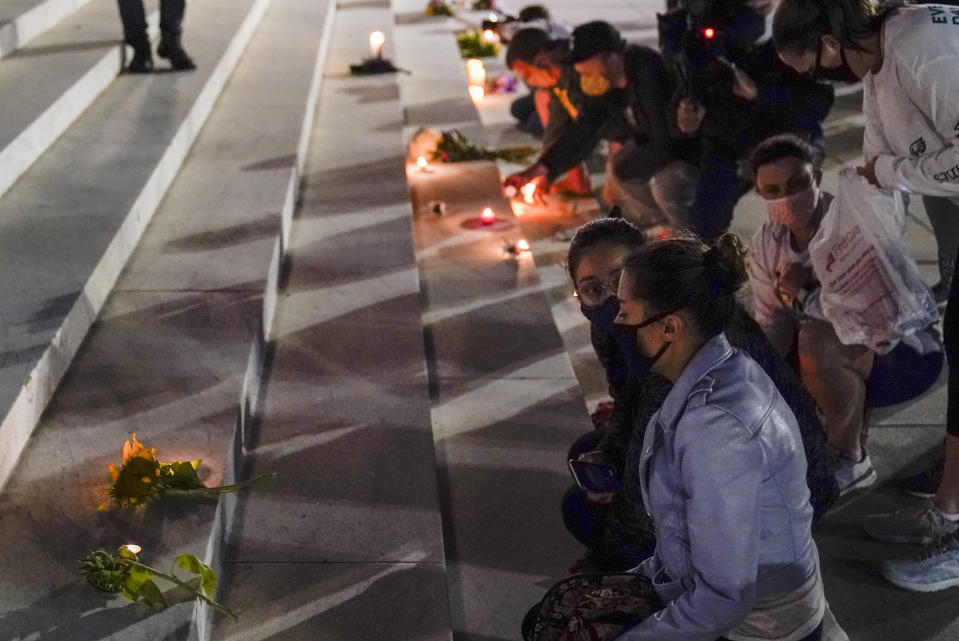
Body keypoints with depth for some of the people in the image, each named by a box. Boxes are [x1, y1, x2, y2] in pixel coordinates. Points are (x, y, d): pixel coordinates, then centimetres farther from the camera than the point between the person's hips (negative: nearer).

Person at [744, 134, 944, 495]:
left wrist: (804, 294, -25)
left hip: (907, 353, -8)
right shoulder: (767, 241, -4)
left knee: (817, 342, -37)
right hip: (845, 356, 8)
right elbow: (771, 323, -3)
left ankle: (849, 460, -16)